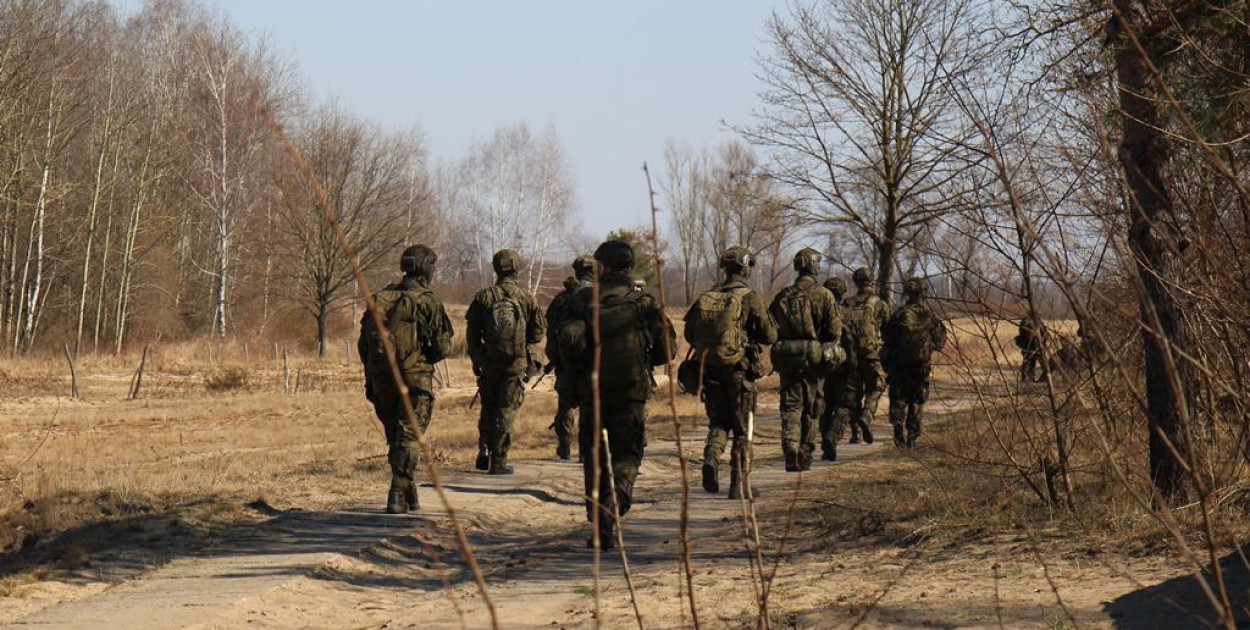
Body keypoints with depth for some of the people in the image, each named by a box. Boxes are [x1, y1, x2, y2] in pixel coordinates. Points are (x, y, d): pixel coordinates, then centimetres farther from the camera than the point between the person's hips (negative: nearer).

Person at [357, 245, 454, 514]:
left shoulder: (378, 299, 9)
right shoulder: (428, 302, -8)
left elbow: (363, 344, 11)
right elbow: (443, 346, -9)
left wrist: (370, 379, 17)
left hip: (381, 378, 5)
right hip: (414, 379, -5)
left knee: (395, 438, 16)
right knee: (409, 437, -2)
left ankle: (409, 494, 23)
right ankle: (399, 495, -11)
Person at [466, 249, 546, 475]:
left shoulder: (483, 297, -3)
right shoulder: (527, 298, -6)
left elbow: (472, 333, 1)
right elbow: (539, 332, 0)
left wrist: (476, 360, 13)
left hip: (489, 362, 1)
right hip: (516, 363, -1)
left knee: (488, 408, 19)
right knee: (507, 411, 3)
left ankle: (484, 452, 11)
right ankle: (498, 461, 1)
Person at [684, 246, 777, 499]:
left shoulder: (705, 298, 6)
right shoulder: (750, 298, -7)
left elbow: (690, 334, 10)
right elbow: (770, 336, -6)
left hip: (709, 369, 3)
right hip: (739, 369, -3)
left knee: (718, 422, 15)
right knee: (742, 429, 7)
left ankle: (711, 458, -14)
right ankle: (739, 485, 8)